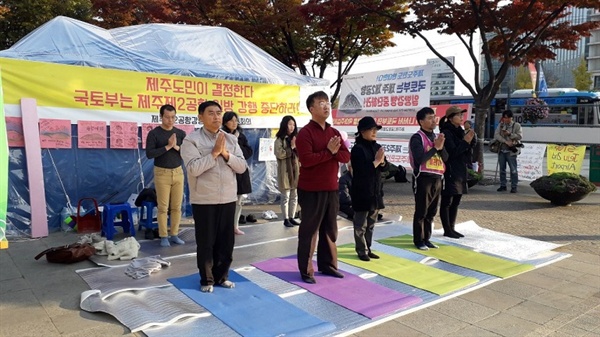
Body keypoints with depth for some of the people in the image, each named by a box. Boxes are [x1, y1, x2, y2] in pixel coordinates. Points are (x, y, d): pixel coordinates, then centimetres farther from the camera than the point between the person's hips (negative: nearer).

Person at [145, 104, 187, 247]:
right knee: (163, 207, -1)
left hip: (178, 172, 3)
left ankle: (174, 234, 15)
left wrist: (176, 147, -15)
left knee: (177, 206, 5)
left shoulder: (181, 133, 5)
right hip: (162, 173, -3)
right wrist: (167, 146, -18)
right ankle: (163, 236, 9)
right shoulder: (154, 133, -4)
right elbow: (149, 154, -13)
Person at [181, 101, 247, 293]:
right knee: (206, 242, 7)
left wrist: (226, 154, -13)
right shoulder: (191, 140, -7)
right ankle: (206, 280, 23)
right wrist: (214, 153, -18)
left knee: (226, 241, 12)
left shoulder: (231, 139, 7)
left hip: (228, 199, 4)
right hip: (204, 200, -4)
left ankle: (222, 276, 29)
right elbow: (193, 169, -19)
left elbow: (242, 167, 1)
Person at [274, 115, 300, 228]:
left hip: (295, 171, 6)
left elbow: (299, 155, 14)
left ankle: (291, 217, 19)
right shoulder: (280, 139, -5)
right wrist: (291, 148, -12)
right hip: (285, 172, -6)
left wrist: (300, 169, 3)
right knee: (286, 197, -1)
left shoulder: (295, 138, 14)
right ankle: (286, 219, 7)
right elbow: (279, 154, -16)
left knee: (294, 196, 10)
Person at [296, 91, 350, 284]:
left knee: (330, 228, 14)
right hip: (311, 190, -7)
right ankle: (306, 270, 11)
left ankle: (327, 264, 28)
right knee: (309, 229, 1)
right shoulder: (305, 133, -10)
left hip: (331, 188, 7)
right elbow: (306, 159, -23)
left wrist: (334, 151, -16)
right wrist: (329, 152, -17)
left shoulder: (334, 132, 12)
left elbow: (346, 156, 4)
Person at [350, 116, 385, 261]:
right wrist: (376, 161, -18)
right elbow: (361, 170, -21)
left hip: (375, 190, 7)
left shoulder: (377, 147, 9)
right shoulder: (357, 149, -12)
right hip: (362, 191, -7)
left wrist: (382, 162, -9)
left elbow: (384, 168, 12)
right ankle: (361, 250, 11)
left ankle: (367, 248, 25)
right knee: (361, 224, 1)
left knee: (371, 223, 15)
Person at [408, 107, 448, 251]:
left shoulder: (436, 137, 14)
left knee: (431, 212, 13)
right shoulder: (417, 138, -10)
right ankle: (418, 240, 10)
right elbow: (420, 159, -22)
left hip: (437, 178, 7)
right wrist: (435, 147, -16)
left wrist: (441, 147, -9)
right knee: (421, 212, 0)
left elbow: (445, 158, 10)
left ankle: (427, 238, 23)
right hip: (423, 178, -7)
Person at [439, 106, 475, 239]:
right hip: (450, 172, -9)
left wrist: (471, 139, 1)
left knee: (456, 201, 12)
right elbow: (452, 152, -18)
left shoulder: (460, 131, 14)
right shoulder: (446, 133, -12)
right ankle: (447, 230, 5)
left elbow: (466, 150, 17)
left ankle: (452, 228, 19)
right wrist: (465, 141, -16)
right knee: (447, 202, -1)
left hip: (460, 171, 9)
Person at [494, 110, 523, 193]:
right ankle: (503, 185, 17)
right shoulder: (500, 125, 8)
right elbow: (496, 135, -4)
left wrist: (509, 134, -17)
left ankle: (514, 187, 4)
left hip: (511, 151, -3)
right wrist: (506, 141, -15)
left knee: (513, 169, -3)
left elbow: (520, 136, -7)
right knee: (502, 169, 9)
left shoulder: (516, 125, 1)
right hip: (501, 150, 4)